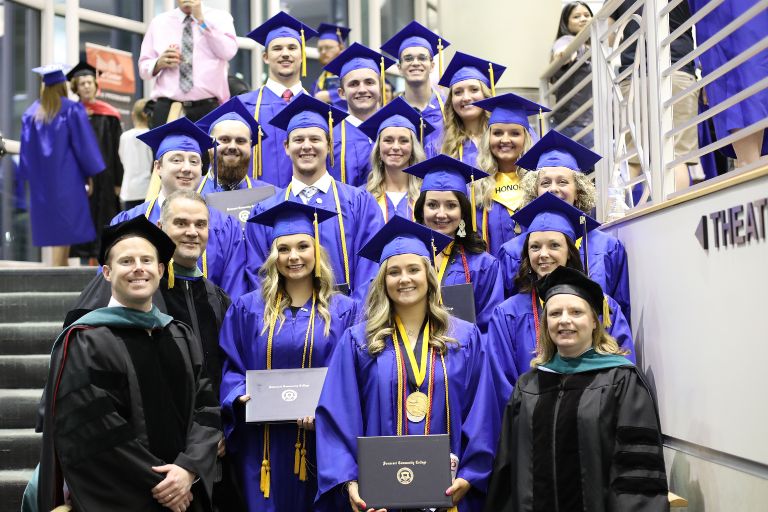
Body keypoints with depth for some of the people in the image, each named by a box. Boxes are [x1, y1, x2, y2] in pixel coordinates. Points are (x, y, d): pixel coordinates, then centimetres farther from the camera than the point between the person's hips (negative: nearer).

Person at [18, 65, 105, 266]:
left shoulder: (31, 113, 7)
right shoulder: (72, 110, -6)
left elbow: (27, 148, 9)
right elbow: (83, 144, -7)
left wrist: (32, 176, 15)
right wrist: (90, 174, -1)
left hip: (41, 180, 5)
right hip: (67, 178, -5)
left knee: (53, 226, 11)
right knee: (65, 224, -3)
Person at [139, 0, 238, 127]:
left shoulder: (220, 17, 9)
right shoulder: (159, 22, 15)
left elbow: (228, 52, -10)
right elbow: (143, 68, 15)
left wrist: (201, 20, -9)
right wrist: (159, 63, -7)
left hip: (207, 108, -2)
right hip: (166, 108, 2)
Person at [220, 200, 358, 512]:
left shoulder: (343, 311, 4)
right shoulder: (248, 308, 7)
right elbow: (231, 369, 7)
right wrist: (242, 397, -13)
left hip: (321, 442, 0)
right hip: (263, 446, 1)